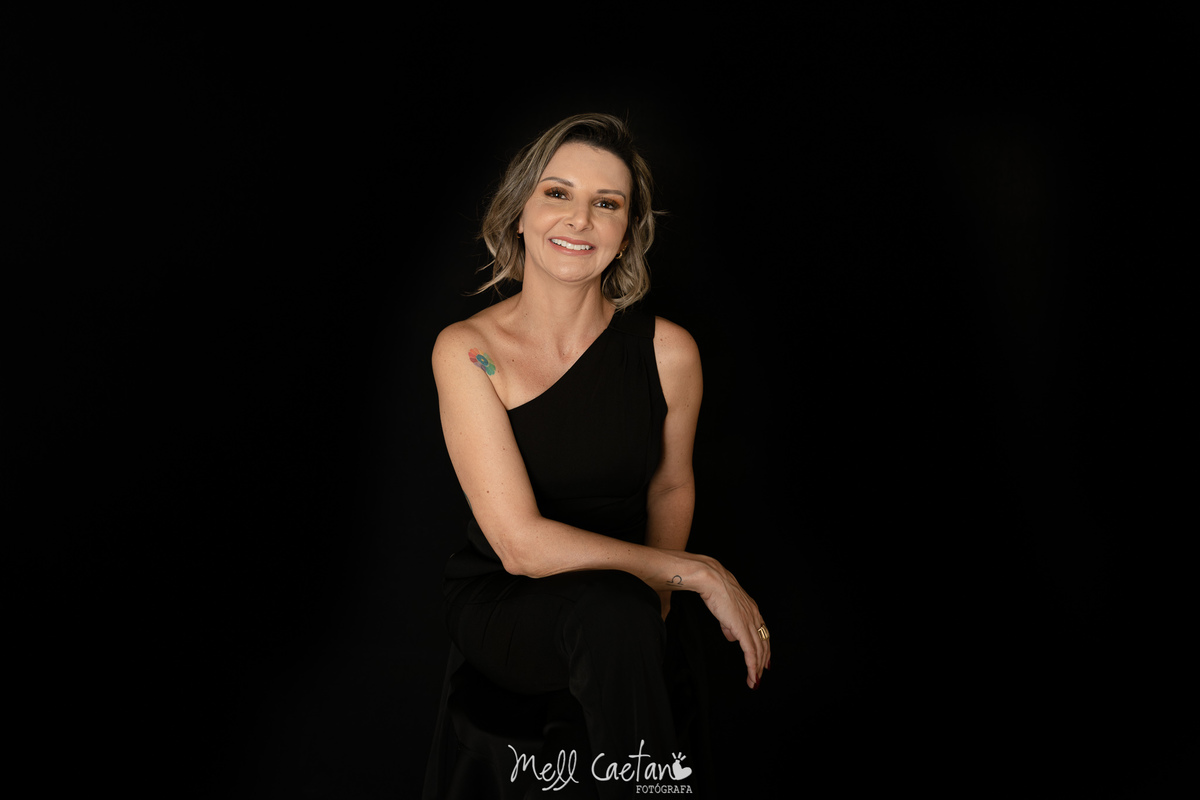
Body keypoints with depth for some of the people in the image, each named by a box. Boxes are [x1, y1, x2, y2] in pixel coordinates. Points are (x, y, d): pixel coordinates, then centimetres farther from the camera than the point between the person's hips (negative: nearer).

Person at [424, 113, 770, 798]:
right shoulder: (467, 350, -14)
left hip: (616, 604, 2)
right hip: (502, 609, -2)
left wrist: (658, 589, -7)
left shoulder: (668, 351, -9)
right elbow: (521, 544, -21)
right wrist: (699, 573, -22)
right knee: (610, 610, -33)